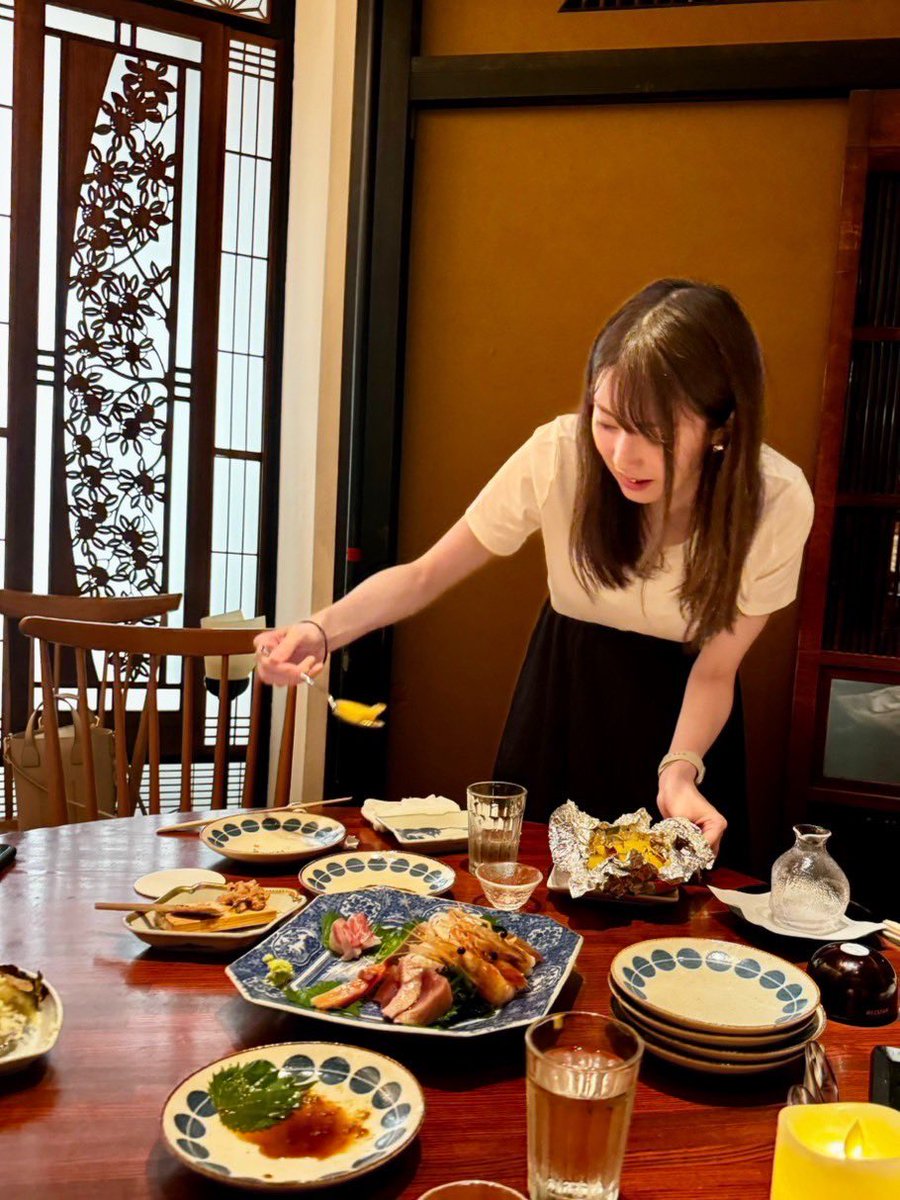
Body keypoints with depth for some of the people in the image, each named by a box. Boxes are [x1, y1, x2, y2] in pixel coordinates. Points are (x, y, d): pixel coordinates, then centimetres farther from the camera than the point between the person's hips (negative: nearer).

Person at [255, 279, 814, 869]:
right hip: (564, 693, 1)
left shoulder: (777, 501, -27)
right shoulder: (560, 454, -28)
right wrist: (322, 630, -35)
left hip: (682, 714, 0)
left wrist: (679, 771, -34)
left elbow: (714, 670, -16)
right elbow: (424, 575, -19)